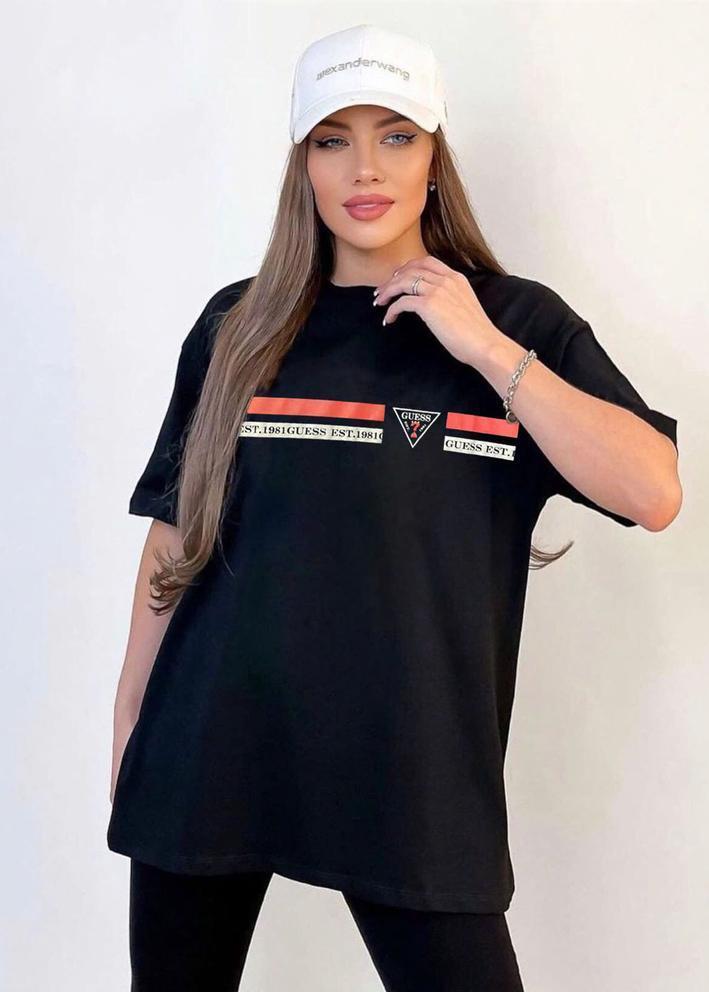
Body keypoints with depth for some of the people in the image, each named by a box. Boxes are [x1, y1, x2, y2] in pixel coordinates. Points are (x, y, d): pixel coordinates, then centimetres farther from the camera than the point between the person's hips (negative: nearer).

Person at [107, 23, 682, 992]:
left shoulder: (520, 320, 1)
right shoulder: (238, 326, 5)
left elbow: (654, 495, -11)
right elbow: (174, 536, 9)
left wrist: (484, 347, -14)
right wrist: (129, 722, 10)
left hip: (412, 766, -2)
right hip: (211, 750, 2)